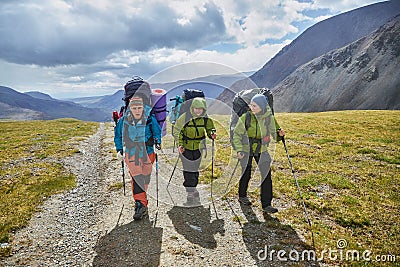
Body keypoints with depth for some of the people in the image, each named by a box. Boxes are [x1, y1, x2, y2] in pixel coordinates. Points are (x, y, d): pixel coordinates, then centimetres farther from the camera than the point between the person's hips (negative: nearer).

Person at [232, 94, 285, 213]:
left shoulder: (269, 117, -8)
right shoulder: (245, 117, -15)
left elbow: (274, 132, 6)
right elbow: (236, 134, -7)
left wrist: (279, 134, -17)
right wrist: (239, 150, -15)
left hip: (261, 150, 2)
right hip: (246, 150, -2)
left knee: (266, 174, -5)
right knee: (246, 173, 11)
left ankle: (266, 204, 7)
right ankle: (242, 196, 38)